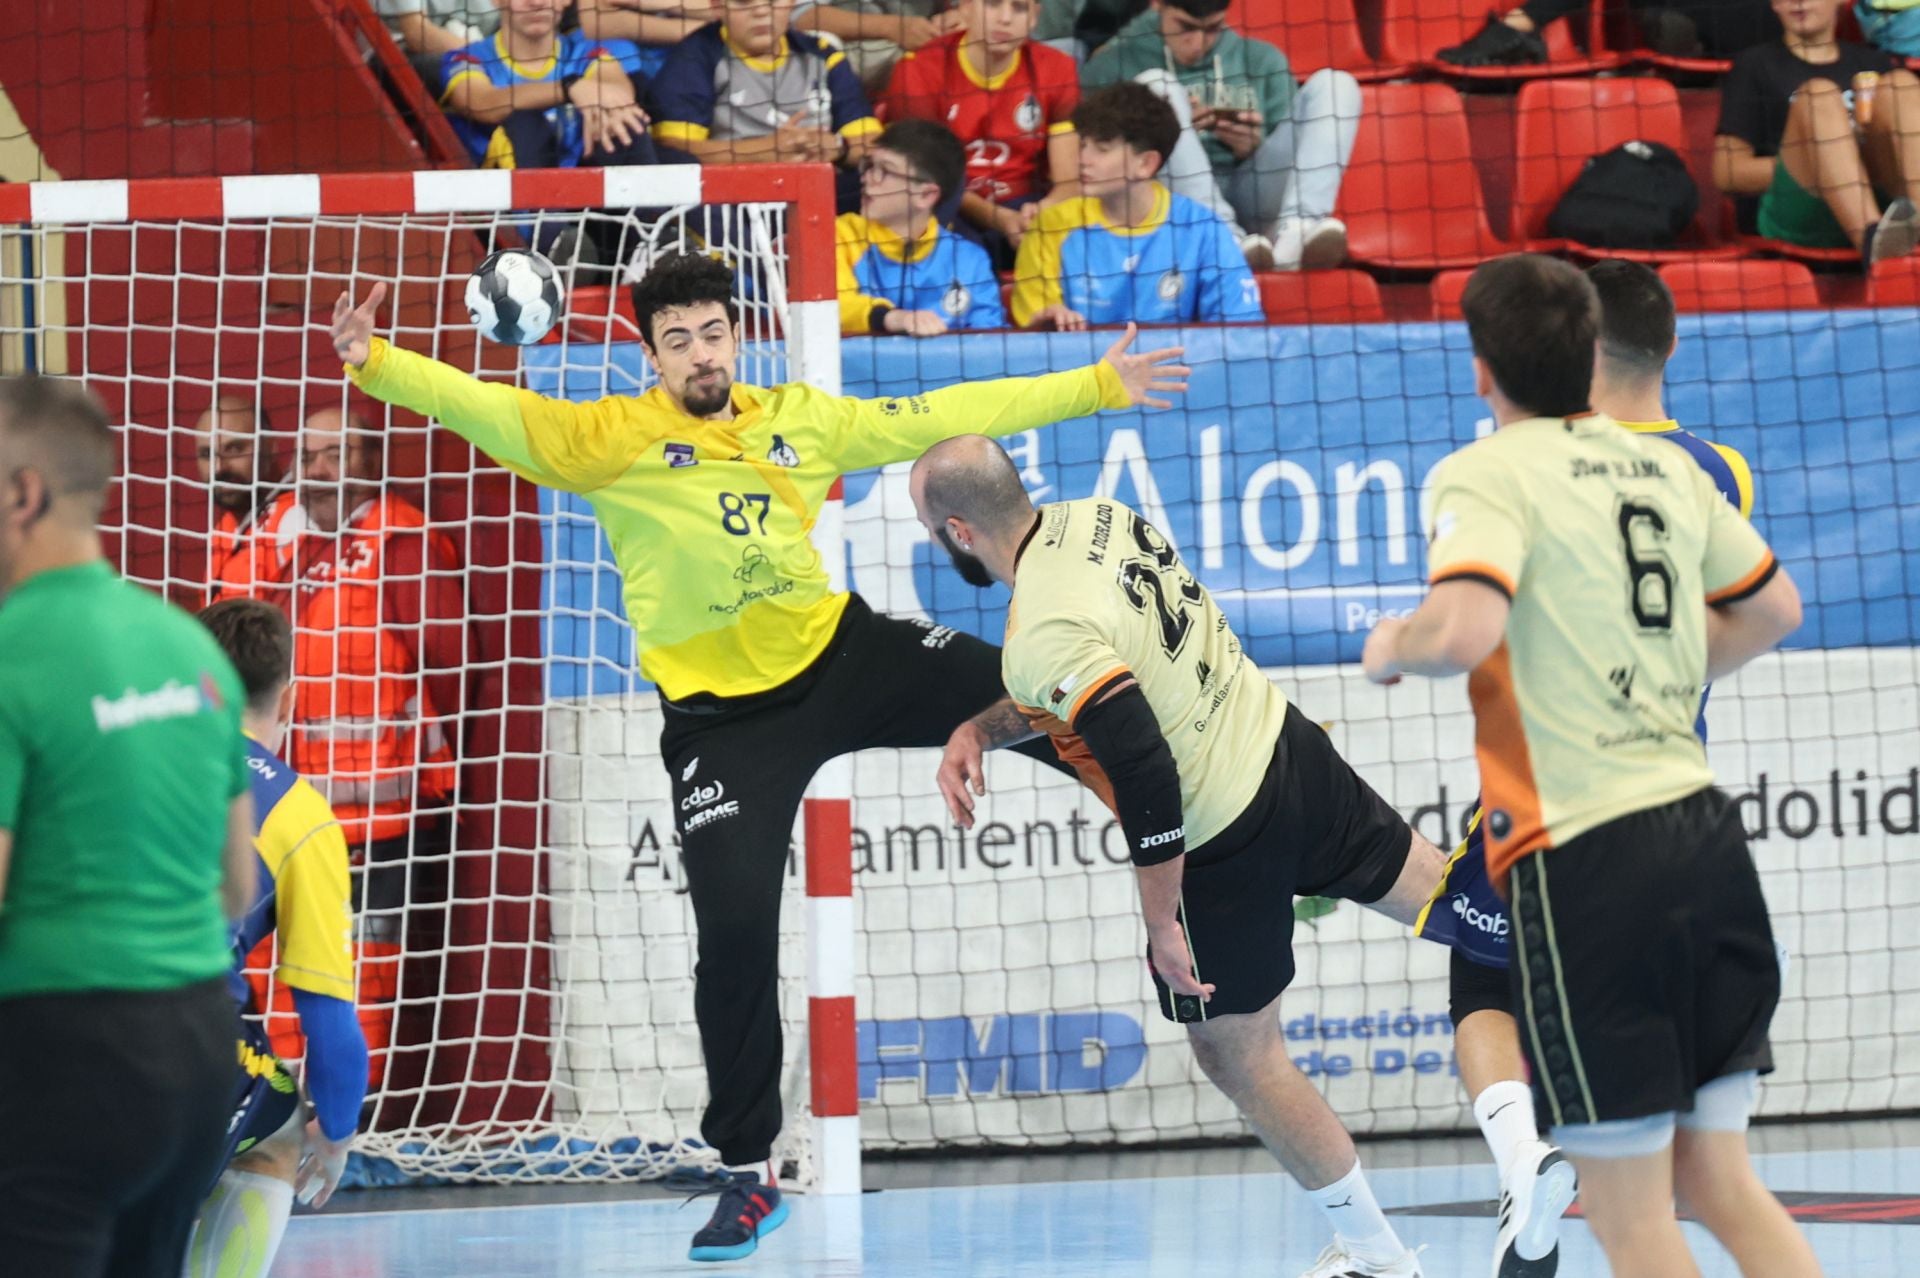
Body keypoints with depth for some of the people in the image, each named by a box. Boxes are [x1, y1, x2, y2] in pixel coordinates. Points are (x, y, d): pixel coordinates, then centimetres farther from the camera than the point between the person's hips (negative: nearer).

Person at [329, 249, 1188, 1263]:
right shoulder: (611, 439, -10)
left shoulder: (802, 420, 2)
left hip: (843, 658, 3)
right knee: (735, 936, -8)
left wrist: (1096, 386, 10)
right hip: (722, 721, -3)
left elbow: (945, 417, 8)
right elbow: (489, 411, -22)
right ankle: (748, 1175, 8)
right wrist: (376, 364, -39)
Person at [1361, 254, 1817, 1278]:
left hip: (1585, 857, -7)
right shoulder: (1667, 468, 14)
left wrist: (1392, 647, -4)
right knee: (1716, 1181, 14)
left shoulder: (1486, 475, -8)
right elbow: (1774, 609, 27)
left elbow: (1463, 630, -25)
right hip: (1704, 833, 7)